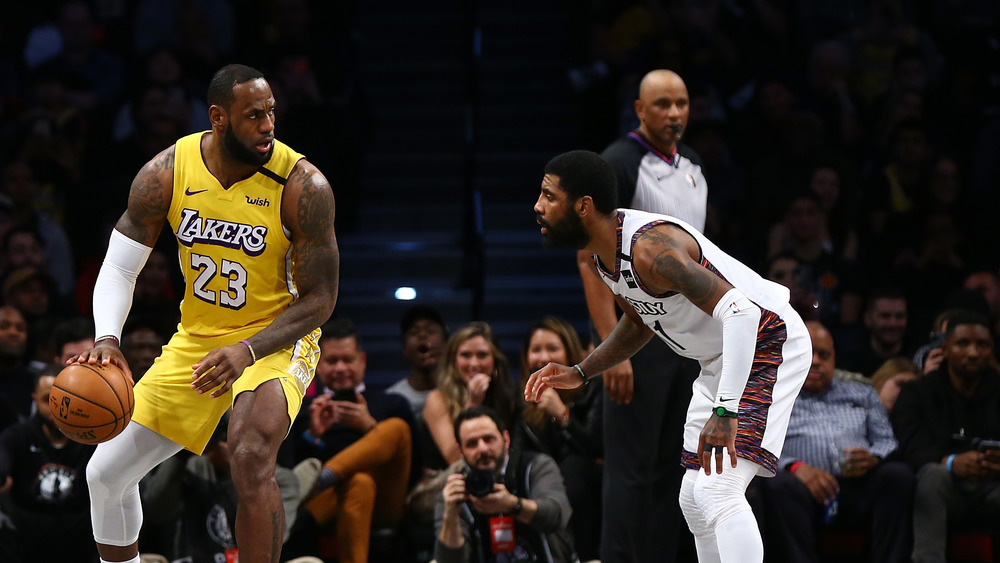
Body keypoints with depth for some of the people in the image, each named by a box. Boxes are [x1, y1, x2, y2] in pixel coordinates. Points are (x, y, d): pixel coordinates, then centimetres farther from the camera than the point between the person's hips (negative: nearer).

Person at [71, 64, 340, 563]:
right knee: (106, 472, 6)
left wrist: (246, 351, -30)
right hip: (196, 336, 5)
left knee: (251, 458, -33)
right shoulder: (166, 173, -13)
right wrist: (107, 339, -25)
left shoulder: (303, 186, -22)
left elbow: (319, 300, -17)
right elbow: (119, 267, -5)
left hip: (276, 338, -5)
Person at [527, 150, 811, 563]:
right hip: (719, 360, 10)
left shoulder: (651, 248, -30)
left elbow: (740, 313, -38)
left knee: (717, 492, -23)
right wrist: (579, 374, 10)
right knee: (694, 499, 13)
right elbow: (639, 324, 21)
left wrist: (725, 412, -44)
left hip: (767, 345, -10)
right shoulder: (604, 254, 1)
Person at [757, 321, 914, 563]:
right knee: (778, 485, -37)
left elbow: (887, 441, 20)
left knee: (898, 474, -29)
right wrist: (795, 467, -15)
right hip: (806, 488, -2)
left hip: (859, 487, 2)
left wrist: (872, 458, -6)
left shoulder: (862, 395, 31)